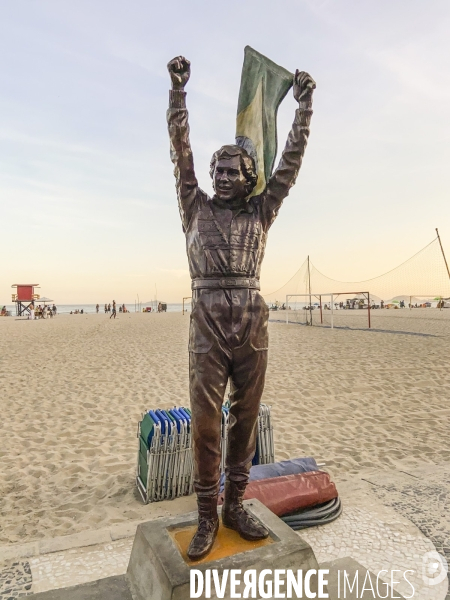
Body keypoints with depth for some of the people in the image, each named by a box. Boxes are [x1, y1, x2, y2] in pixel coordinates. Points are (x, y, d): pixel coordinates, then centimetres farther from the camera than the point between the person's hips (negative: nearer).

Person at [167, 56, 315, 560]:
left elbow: (291, 160, 14)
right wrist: (177, 90, 4)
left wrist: (304, 104, 14)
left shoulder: (260, 213, 15)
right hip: (208, 326, -2)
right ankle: (207, 518, 13)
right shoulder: (196, 208, 13)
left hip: (253, 327, 2)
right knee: (205, 422, -2)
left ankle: (234, 506, 22)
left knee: (245, 419, 7)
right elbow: (181, 151, 8)